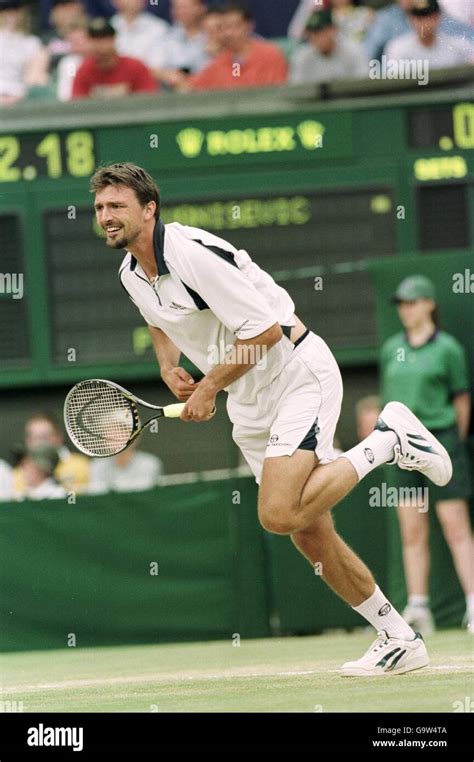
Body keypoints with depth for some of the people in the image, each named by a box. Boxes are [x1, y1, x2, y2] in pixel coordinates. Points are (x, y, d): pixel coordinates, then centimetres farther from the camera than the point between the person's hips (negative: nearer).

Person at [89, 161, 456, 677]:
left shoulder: (194, 254, -22)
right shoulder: (132, 276, 6)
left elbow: (264, 330, -24)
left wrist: (208, 388, -16)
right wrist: (169, 367, 10)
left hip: (298, 375, -8)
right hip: (250, 405, 9)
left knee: (279, 515, -25)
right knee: (310, 534, 5)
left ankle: (386, 442, -7)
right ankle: (399, 641, 14)